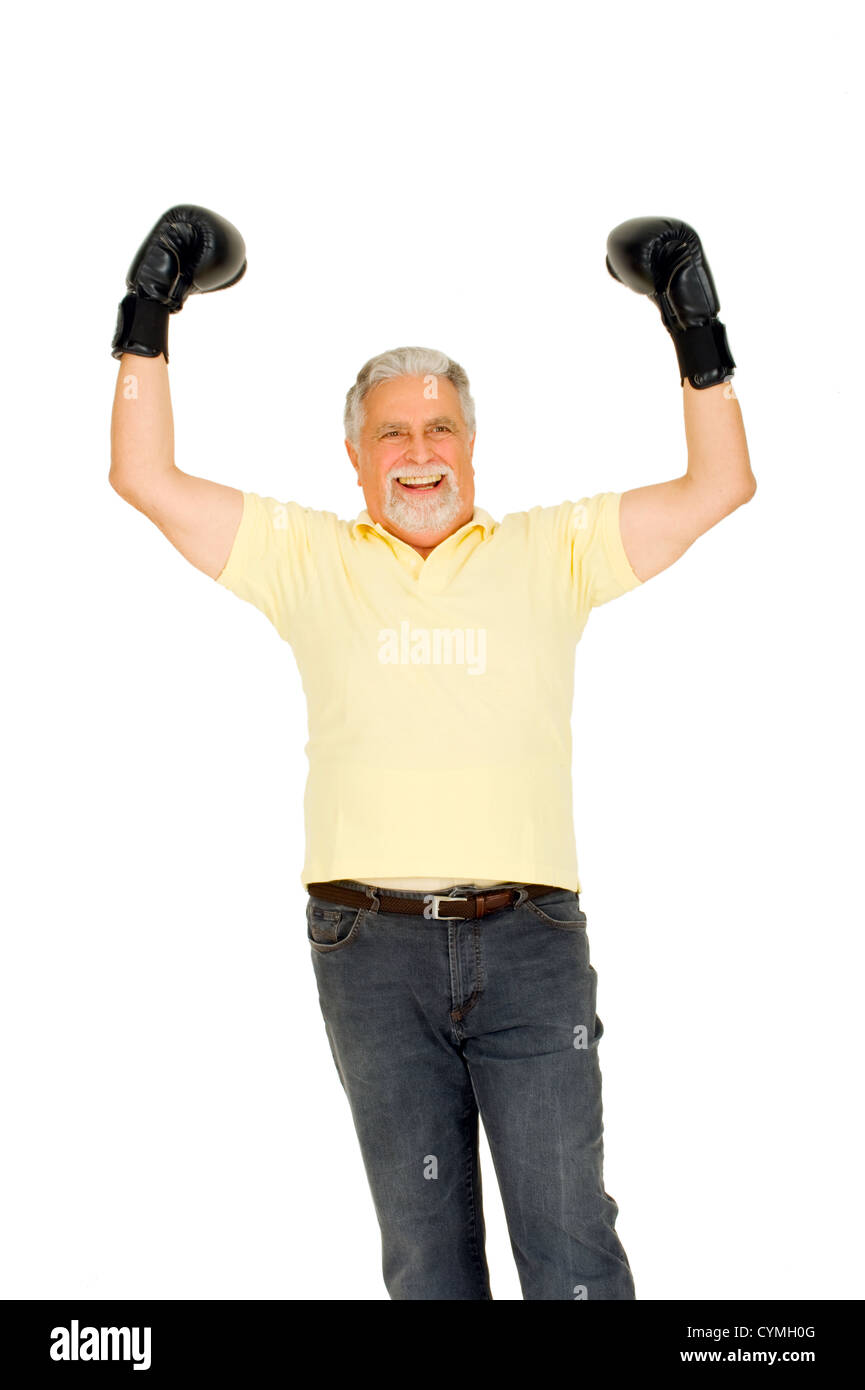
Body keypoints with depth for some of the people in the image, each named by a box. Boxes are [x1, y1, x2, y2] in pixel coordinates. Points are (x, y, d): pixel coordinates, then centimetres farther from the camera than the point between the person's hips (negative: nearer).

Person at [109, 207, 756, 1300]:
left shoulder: (550, 551, 11)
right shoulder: (309, 557, 12)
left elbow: (719, 484, 9)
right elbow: (147, 479, 11)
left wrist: (697, 336, 1)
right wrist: (146, 321, 5)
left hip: (529, 937, -1)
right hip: (372, 943, 1)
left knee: (572, 1243, -2)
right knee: (423, 1249, 8)